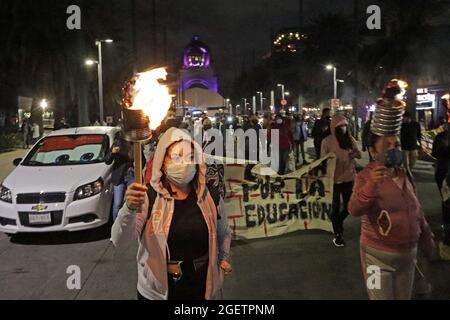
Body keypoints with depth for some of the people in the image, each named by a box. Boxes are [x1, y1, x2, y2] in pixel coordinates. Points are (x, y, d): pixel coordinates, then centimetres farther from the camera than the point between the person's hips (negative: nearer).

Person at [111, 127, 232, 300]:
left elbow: (224, 234, 15)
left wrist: (224, 259, 3)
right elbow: (119, 240, -27)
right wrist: (130, 209, -43)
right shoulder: (148, 197, -13)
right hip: (156, 292, -2)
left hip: (202, 288, 2)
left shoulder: (211, 198, -4)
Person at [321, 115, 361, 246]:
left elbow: (359, 154, 5)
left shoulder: (350, 139, 1)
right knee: (336, 207, 6)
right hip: (334, 179, -4)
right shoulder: (327, 141, -11)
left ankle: (338, 223, 40)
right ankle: (338, 235, 21)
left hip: (348, 178, 4)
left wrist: (354, 154, -16)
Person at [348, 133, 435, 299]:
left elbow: (416, 210, 14)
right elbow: (354, 210, -34)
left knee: (404, 297, 21)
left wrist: (427, 239, 20)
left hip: (408, 253, 6)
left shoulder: (405, 174, 2)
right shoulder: (366, 176, -17)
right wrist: (372, 185, -48)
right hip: (379, 256, -6)